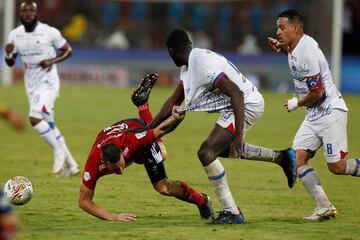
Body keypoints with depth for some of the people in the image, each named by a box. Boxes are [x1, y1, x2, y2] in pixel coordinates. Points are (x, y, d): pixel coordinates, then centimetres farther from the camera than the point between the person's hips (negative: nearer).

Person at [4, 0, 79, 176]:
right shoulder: (15, 35, 3)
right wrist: (8, 53, -11)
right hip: (31, 87, 6)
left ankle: (58, 151, -4)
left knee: (35, 118, -23)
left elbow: (68, 50, 1)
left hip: (48, 83, -6)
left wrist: (53, 61, -16)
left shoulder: (49, 32, -10)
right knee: (48, 125, 10)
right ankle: (71, 163, 22)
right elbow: (10, 63, 11)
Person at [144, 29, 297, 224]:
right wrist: (148, 128, 13)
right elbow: (174, 102, 17)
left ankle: (232, 212, -13)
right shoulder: (188, 66, 8)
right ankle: (281, 157, 34)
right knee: (222, 148, 30)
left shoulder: (203, 63, -24)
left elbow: (236, 93, -30)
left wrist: (239, 135, -34)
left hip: (247, 104, -11)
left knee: (206, 152, -17)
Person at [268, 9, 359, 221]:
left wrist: (296, 104, -4)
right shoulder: (296, 47, 6)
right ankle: (324, 207, -3)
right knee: (298, 158, -4)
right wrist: (284, 50, 15)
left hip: (330, 112, -9)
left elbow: (317, 93, -21)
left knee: (337, 167, -9)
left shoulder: (307, 51, -22)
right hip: (314, 116, 9)